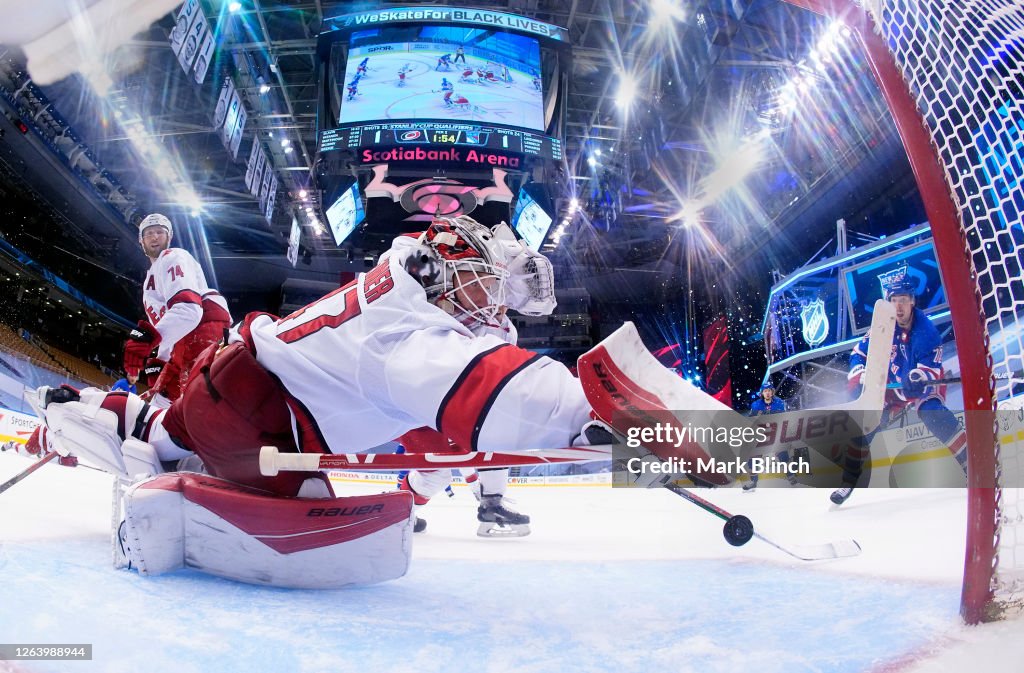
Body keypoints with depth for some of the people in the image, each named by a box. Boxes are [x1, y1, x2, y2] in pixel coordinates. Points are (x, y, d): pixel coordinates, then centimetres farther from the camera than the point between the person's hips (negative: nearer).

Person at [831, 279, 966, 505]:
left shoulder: (926, 330, -21)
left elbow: (931, 370, -26)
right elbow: (859, 354, -4)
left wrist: (918, 378, -47)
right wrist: (858, 379, -20)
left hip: (924, 387, -3)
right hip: (893, 388, 4)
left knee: (935, 416, -32)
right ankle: (849, 481, 4)